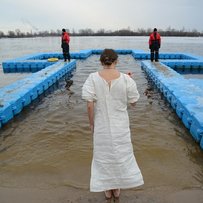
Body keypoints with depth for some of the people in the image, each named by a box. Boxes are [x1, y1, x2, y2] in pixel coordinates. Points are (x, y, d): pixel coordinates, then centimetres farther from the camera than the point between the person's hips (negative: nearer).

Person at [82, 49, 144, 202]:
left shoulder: (93, 78, -12)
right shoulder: (126, 79, -12)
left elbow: (90, 104, -15)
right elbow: (133, 102, -3)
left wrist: (91, 123, 0)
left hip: (102, 125, 0)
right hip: (120, 125, 1)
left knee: (103, 155, 19)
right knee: (121, 154, 21)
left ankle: (107, 189, 37)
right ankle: (117, 189, 39)